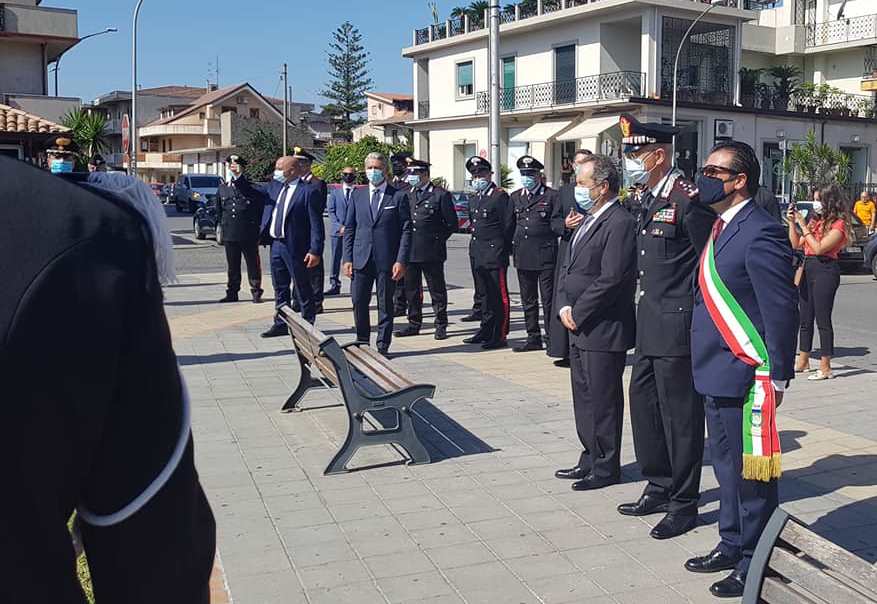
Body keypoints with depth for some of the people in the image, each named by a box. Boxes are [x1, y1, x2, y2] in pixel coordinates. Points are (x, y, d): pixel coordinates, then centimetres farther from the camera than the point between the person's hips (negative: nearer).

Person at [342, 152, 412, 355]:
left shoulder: (399, 196, 0)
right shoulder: (357, 195, 10)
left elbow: (406, 230, -2)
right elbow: (349, 229, 11)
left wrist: (401, 261, -10)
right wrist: (347, 258, 2)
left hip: (387, 261, -3)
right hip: (361, 259, 3)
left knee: (385, 304, 5)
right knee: (359, 302, 5)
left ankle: (383, 346, 14)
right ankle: (362, 342, 22)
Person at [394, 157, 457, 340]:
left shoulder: (441, 195, -4)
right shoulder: (407, 194, 12)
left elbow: (452, 224, -2)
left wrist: (438, 240, -3)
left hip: (432, 252, -5)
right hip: (409, 251, 5)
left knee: (437, 290, 3)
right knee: (411, 290, 11)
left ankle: (441, 326, 12)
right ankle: (414, 324, 22)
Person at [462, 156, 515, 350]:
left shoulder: (501, 196, -8)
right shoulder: (473, 199, 16)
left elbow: (509, 225, -9)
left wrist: (502, 248, -5)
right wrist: (475, 246, 15)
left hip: (495, 254, -8)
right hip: (477, 254, 8)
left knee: (499, 295, -3)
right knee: (484, 294, 15)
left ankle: (500, 336, 0)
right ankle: (486, 331, 23)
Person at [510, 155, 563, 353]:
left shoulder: (552, 196, -1)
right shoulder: (515, 197, 14)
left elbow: (556, 223, -8)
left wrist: (565, 225, -30)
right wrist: (511, 248, 10)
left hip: (545, 256, -5)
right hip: (523, 257, 5)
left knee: (548, 299, -1)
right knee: (528, 301, 12)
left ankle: (552, 338, 7)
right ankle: (533, 338, 22)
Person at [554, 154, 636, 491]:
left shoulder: (620, 223, -16)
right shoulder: (589, 220, 14)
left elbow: (611, 279, -22)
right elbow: (568, 268, 16)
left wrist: (577, 314, -14)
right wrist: (564, 306, 1)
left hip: (604, 330, -9)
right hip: (579, 328, 10)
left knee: (602, 400, 1)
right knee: (584, 398, 17)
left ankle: (606, 468, 13)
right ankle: (591, 459, 30)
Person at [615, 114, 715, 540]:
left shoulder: (687, 199, -16)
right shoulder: (645, 198, 11)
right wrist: (645, 311, 15)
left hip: (678, 328, -9)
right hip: (650, 325, 9)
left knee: (680, 415, 2)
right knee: (643, 403, 16)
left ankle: (683, 505, 15)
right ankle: (659, 489, 31)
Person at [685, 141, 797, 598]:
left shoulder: (761, 233, -17)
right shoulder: (719, 228, 12)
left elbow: (782, 311, -18)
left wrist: (777, 376, -17)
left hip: (747, 377, -9)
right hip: (717, 373, 9)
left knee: (752, 473, 4)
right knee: (726, 467, 19)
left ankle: (754, 565, 18)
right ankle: (731, 546, 34)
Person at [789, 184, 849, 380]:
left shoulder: (838, 224, -9)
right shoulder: (814, 220, 12)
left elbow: (819, 248, -19)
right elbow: (796, 244, 14)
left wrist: (803, 225, -14)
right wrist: (792, 222, 6)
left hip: (825, 270, -8)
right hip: (807, 268, 8)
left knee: (823, 320, -4)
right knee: (805, 319, 14)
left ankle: (825, 367, 2)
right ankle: (803, 362, 24)